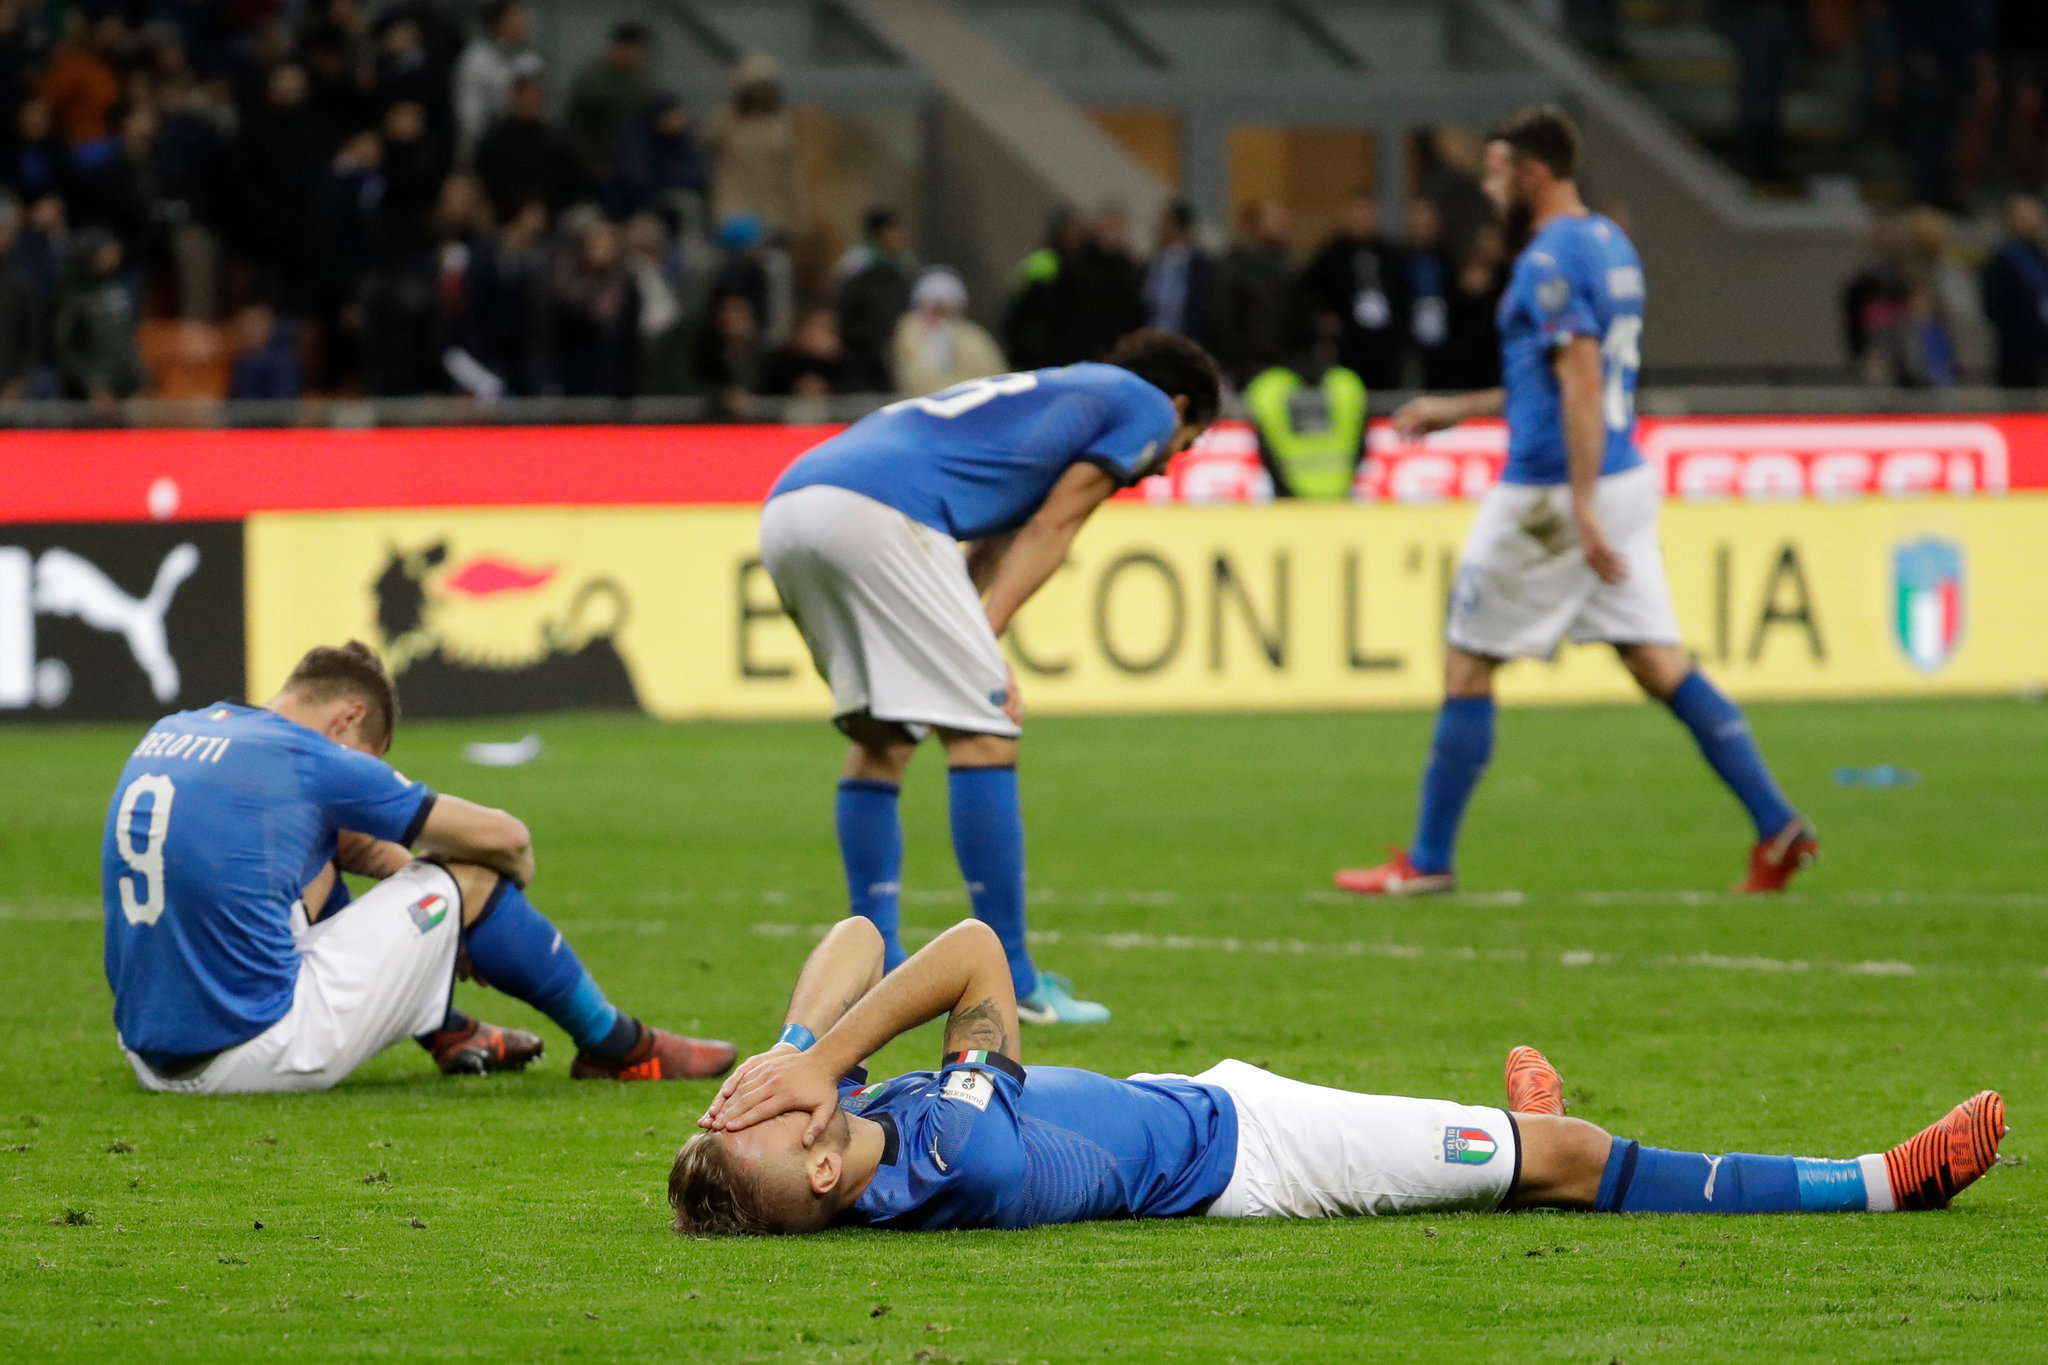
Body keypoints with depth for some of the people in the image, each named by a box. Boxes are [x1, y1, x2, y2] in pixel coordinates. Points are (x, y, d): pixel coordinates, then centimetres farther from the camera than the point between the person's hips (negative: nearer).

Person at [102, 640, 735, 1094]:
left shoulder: (168, 734, 12)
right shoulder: (309, 763, -9)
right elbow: (504, 839, 4)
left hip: (150, 1057, 8)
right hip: (257, 1053, -8)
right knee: (463, 879, 5)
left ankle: (449, 1032, 42)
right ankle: (616, 1047, 23)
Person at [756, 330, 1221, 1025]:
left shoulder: (1040, 394, 39)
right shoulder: (1147, 406, 18)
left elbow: (990, 547, 25)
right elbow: (1048, 529, 5)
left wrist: (972, 651, 11)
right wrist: (985, 639, -2)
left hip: (785, 506, 8)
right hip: (877, 512, -8)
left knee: (881, 738, 20)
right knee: (984, 734, -3)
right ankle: (1010, 986, -3)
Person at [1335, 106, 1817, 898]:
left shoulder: (1550, 260, -14)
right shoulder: (1611, 246, 15)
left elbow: (1582, 386, -23)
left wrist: (1582, 508, -27)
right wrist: (1457, 410, 28)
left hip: (1549, 497, -9)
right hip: (1623, 479, 9)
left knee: (1468, 669, 3)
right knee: (1660, 665, 5)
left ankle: (1428, 860, 9)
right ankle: (1777, 826, -5)